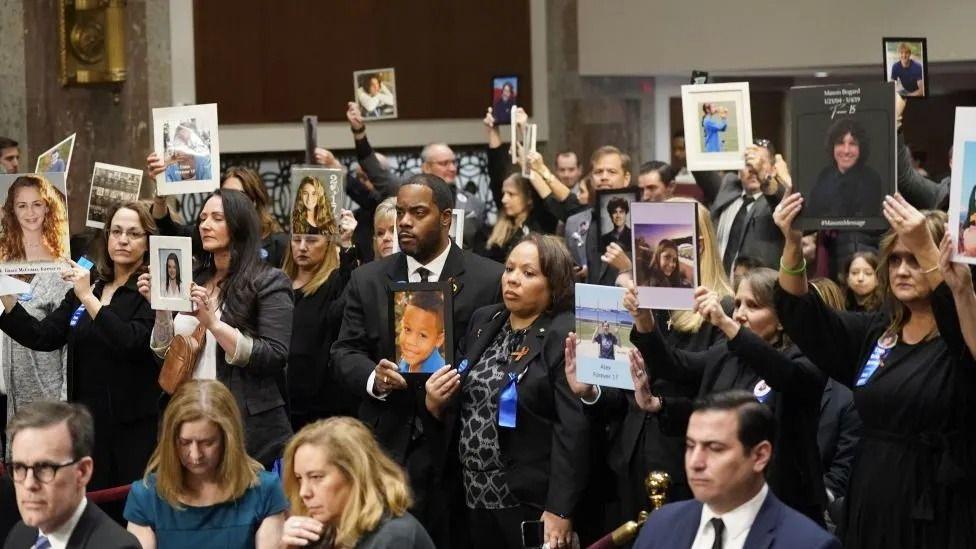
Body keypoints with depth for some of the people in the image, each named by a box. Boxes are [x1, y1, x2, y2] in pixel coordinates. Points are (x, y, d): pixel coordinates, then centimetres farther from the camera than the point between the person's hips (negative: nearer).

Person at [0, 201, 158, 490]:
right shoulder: (84, 290, 14)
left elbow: (132, 342, -20)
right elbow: (42, 337, 8)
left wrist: (88, 297, -20)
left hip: (135, 423, -6)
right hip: (88, 420, 6)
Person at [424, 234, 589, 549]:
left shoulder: (567, 336, -11)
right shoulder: (484, 321, 11)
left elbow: (574, 428, -17)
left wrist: (559, 511, -21)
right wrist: (436, 403, -2)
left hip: (532, 503, -6)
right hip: (475, 498, 7)